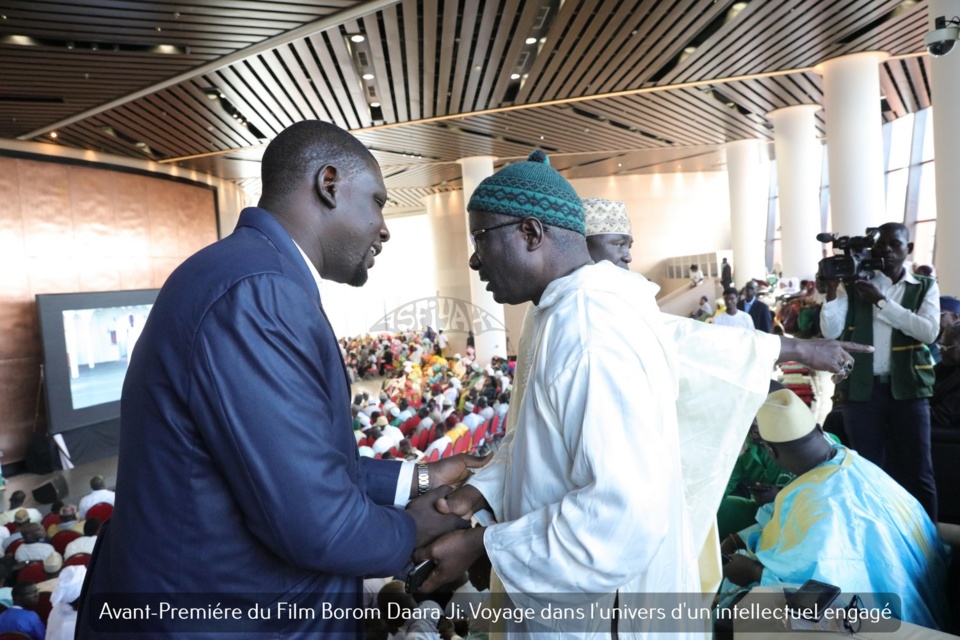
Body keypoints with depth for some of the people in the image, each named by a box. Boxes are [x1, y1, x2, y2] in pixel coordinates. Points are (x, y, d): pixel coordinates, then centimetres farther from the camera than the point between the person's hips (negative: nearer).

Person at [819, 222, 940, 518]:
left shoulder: (925, 287, 6)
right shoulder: (853, 285, 5)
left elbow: (929, 331, -11)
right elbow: (831, 332, -5)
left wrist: (881, 301, -14)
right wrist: (831, 290, -16)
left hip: (908, 389, 0)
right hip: (862, 390, 0)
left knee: (917, 472, 5)